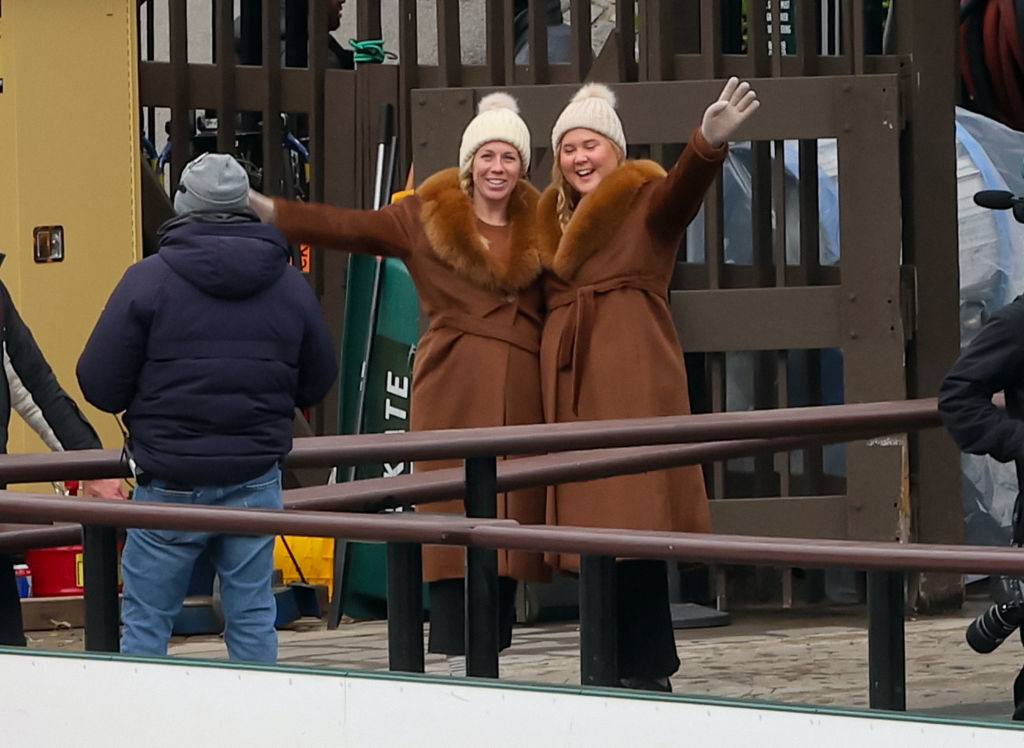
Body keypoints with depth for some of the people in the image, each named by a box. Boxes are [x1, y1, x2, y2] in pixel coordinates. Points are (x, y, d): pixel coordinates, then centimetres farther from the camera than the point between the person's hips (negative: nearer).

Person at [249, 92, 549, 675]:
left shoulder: (539, 227, 14)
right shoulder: (425, 218, 6)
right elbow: (348, 227, -3)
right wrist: (270, 212, -13)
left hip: (521, 393, 3)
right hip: (453, 388, -3)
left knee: (510, 521, 0)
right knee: (452, 516, -8)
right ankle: (458, 656, -7)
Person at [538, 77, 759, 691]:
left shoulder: (646, 202, 3)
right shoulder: (554, 220, 22)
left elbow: (685, 186, -20)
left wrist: (710, 141, -38)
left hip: (632, 378, -6)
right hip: (571, 383, 6)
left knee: (633, 521, -13)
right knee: (594, 524, 2)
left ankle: (648, 671, -12)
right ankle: (629, 669, 6)